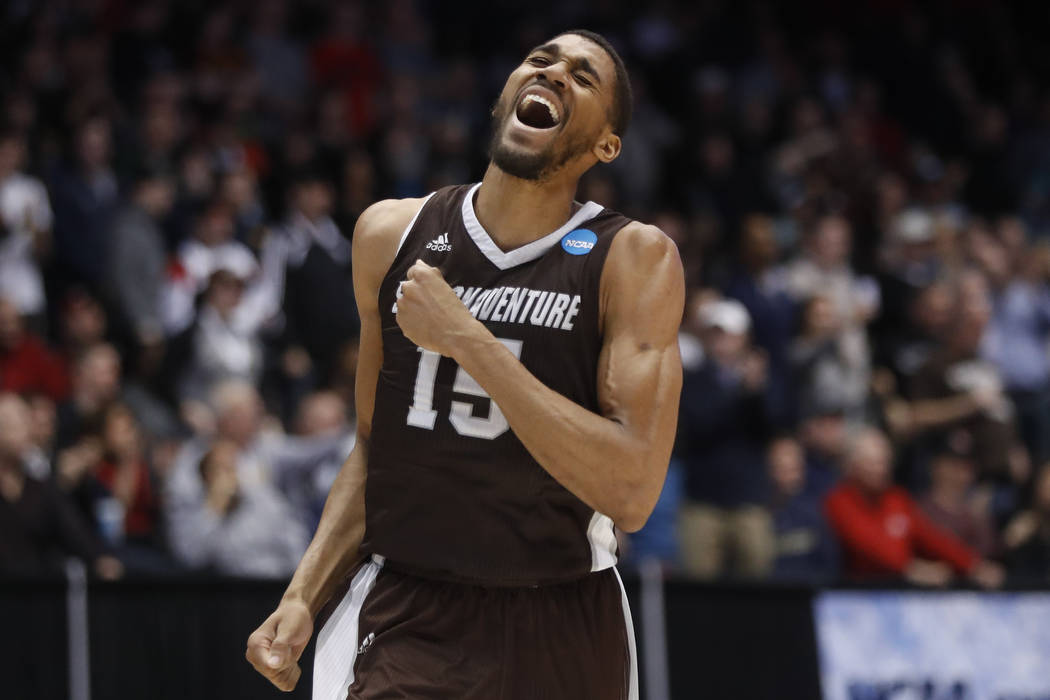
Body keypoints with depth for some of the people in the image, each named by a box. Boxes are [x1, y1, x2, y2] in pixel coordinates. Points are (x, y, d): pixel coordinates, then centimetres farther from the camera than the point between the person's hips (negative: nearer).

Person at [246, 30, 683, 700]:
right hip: (403, 617, 2)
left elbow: (631, 492, -21)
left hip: (562, 631, -2)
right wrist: (303, 598, 1)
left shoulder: (635, 258, -9)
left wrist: (468, 340, -21)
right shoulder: (391, 232, 4)